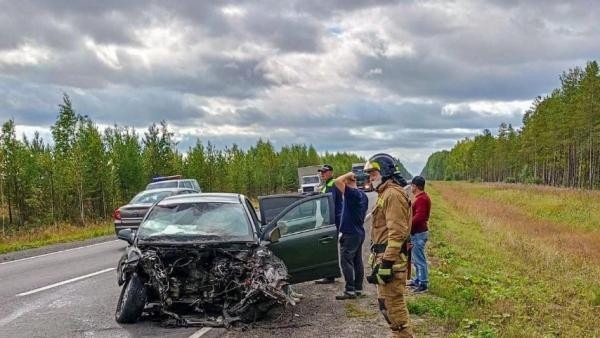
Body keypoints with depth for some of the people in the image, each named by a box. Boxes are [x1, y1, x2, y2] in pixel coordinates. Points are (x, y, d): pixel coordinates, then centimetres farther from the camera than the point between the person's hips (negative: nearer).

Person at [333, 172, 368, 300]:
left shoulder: (352, 193, -17)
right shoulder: (363, 195, 12)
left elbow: (337, 181, -28)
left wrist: (348, 175, -13)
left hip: (350, 234, -9)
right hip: (359, 232, 9)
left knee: (346, 262, -6)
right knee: (357, 262, 13)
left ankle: (350, 290, -6)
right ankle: (358, 289, 18)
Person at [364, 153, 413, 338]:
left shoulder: (393, 194, -15)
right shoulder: (385, 193, 18)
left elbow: (397, 232, -22)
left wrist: (386, 263, -24)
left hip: (391, 259, -11)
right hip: (385, 256, 11)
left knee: (393, 303, -5)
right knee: (385, 302, 17)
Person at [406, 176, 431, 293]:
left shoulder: (422, 199, -18)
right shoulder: (421, 197, 15)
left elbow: (418, 217, -26)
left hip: (418, 233, -11)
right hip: (417, 232, 11)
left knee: (420, 259, -5)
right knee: (416, 258, 19)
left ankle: (423, 284, 1)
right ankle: (417, 280, 30)